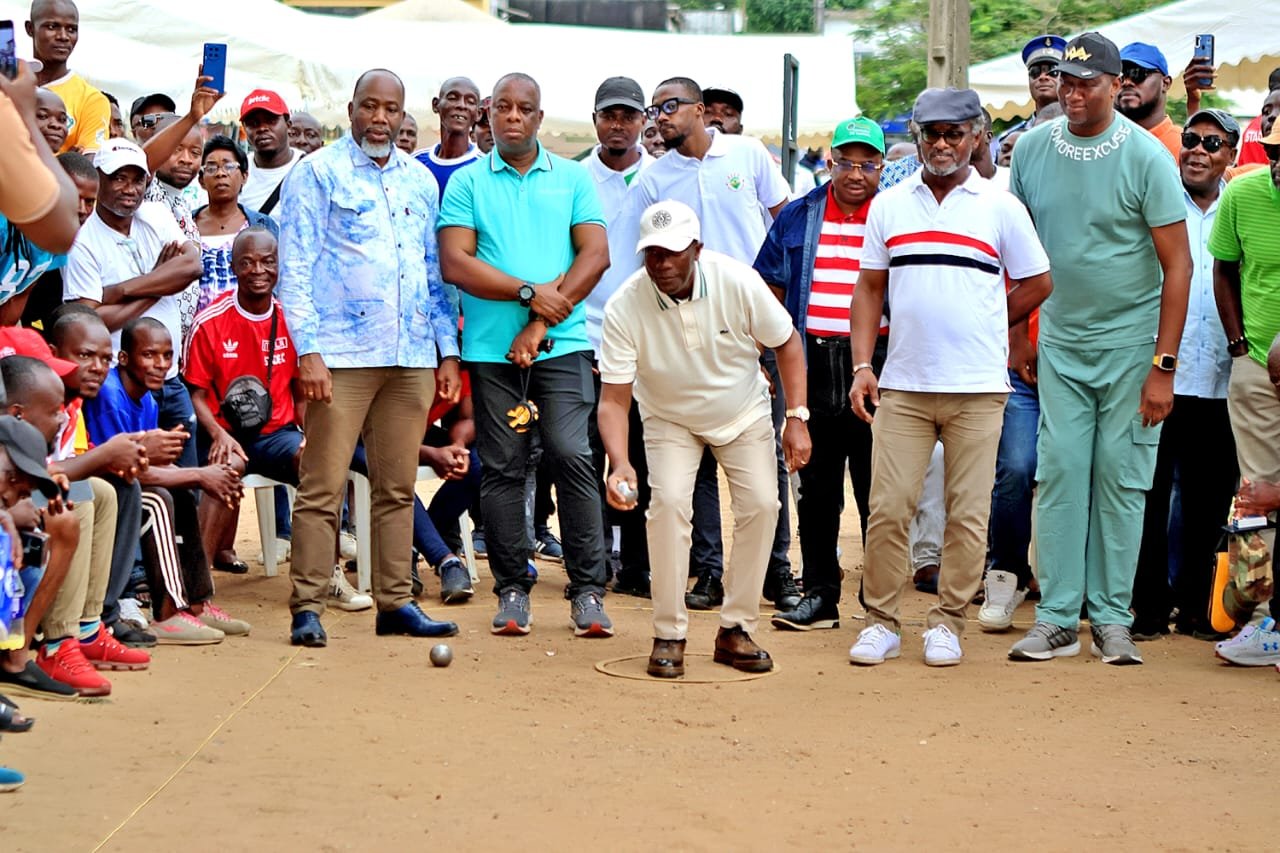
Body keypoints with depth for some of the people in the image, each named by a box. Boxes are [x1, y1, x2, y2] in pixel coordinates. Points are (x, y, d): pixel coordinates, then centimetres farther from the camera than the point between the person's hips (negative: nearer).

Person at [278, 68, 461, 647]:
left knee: (398, 487, 7)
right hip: (343, 356, -5)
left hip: (413, 356, 5)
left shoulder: (420, 181, 17)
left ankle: (395, 602, 12)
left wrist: (448, 350, 14)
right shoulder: (318, 174, 2)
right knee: (323, 486, -7)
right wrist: (308, 350, -12)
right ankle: (307, 606, -4)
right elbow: (294, 268, -3)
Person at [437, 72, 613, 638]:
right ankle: (512, 589, 10)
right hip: (493, 348, 0)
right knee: (502, 467, 2)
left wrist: (541, 324, -8)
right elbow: (455, 263, -3)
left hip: (562, 343, 0)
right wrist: (529, 292, -12)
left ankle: (587, 590, -3)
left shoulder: (573, 179, 10)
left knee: (573, 457, -9)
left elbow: (596, 255, 1)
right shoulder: (467, 183, 8)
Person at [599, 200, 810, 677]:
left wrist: (797, 418, -15)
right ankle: (668, 635, -11)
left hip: (743, 413, 1)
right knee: (669, 501, -21)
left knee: (761, 502, -12)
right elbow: (614, 399, -26)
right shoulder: (624, 307, -28)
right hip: (670, 420, -1)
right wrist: (620, 463, -42)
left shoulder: (738, 282, -27)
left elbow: (786, 343, -10)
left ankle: (736, 630, 1)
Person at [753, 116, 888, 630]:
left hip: (875, 366, -3)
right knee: (816, 489, 8)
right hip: (813, 367, 3)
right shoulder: (798, 217, 11)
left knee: (876, 490, -1)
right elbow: (771, 288, 15)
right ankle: (820, 596, 14)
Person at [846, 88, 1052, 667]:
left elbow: (1038, 284, 10)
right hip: (902, 385, 1)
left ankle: (947, 623, 11)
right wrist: (862, 365, 4)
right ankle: (881, 622, 8)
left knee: (967, 513, 0)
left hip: (977, 388, -1)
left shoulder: (1000, 207, 4)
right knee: (888, 508, -2)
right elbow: (870, 289, 13)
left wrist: (980, 332, 7)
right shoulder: (888, 206, 10)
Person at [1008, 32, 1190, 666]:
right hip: (1060, 340, 3)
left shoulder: (1145, 156, -10)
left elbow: (1177, 265, -9)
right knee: (1059, 474, -1)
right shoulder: (1032, 149, 2)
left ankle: (1112, 619, 7)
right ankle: (1056, 619, 2)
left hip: (1130, 341, -3)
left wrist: (1163, 366, -13)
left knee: (1121, 477, 0)